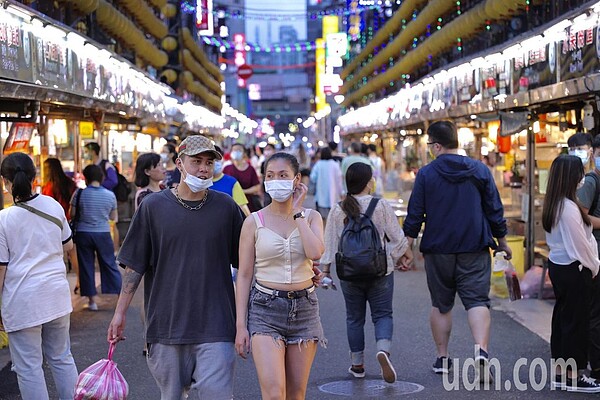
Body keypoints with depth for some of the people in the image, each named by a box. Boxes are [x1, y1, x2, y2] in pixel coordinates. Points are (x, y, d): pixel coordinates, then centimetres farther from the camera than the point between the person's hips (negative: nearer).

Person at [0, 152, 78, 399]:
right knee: (62, 358, 18)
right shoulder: (53, 206, 0)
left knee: (28, 368, 5)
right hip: (56, 294, 5)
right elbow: (68, 245, 12)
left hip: (22, 301, -5)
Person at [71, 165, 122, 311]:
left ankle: (93, 300, 10)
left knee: (86, 266, 8)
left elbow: (72, 214, -4)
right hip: (103, 233, 1)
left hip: (83, 234, -1)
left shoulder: (79, 193, -9)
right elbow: (113, 217, 6)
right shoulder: (110, 195, -3)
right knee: (110, 265, 10)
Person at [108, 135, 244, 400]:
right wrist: (120, 313, 2)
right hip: (167, 325, 1)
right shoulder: (153, 207, 2)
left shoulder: (226, 207, 3)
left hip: (215, 326, -1)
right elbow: (134, 266, 5)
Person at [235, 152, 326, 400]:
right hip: (265, 308, -2)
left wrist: (297, 212, -9)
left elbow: (315, 252, -17)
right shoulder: (254, 222, 0)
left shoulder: (311, 217, 4)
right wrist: (240, 325, -3)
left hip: (304, 307, 2)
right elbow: (244, 275, 1)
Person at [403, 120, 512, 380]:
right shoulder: (480, 170, 2)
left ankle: (442, 358, 18)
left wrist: (407, 244, 5)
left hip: (438, 251, 0)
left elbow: (414, 215, -3)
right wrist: (502, 241, 17)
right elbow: (495, 210, 6)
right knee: (477, 301, -2)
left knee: (441, 305, 12)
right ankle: (481, 349, -23)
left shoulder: (426, 174, -4)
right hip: (475, 251, 0)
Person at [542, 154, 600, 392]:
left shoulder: (552, 205, 7)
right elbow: (580, 244, -16)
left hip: (557, 265, 9)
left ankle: (560, 373, 21)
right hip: (574, 269, -9)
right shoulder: (570, 208, -21)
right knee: (577, 322, 0)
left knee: (561, 318, 14)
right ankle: (573, 377, 8)